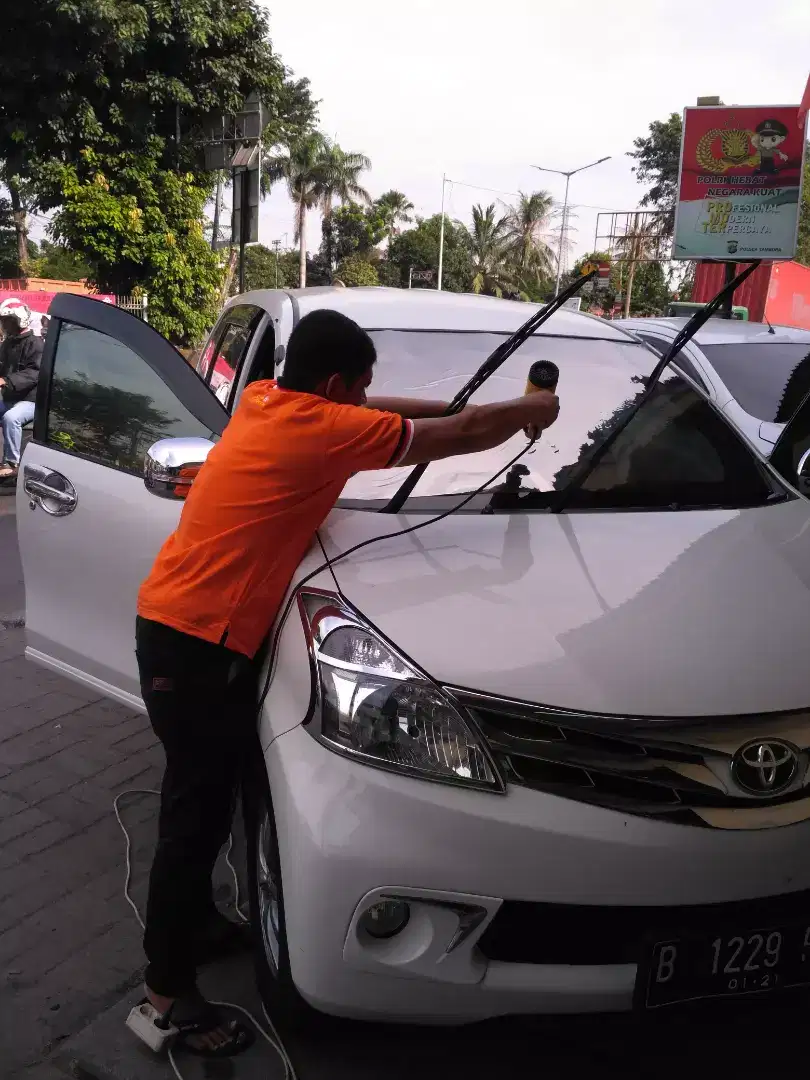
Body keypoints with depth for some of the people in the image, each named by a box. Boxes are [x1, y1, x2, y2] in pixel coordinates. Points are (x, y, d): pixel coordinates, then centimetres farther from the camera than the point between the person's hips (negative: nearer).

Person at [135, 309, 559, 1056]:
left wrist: (451, 406, 18)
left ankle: (194, 920, 38)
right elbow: (461, 437, -7)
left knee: (204, 792, 21)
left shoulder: (264, 401, 9)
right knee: (199, 808, 0)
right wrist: (530, 411, 10)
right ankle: (168, 984, 14)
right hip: (199, 639, -10)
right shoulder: (325, 428, -14)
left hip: (175, 622, 10)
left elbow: (359, 410, 24)